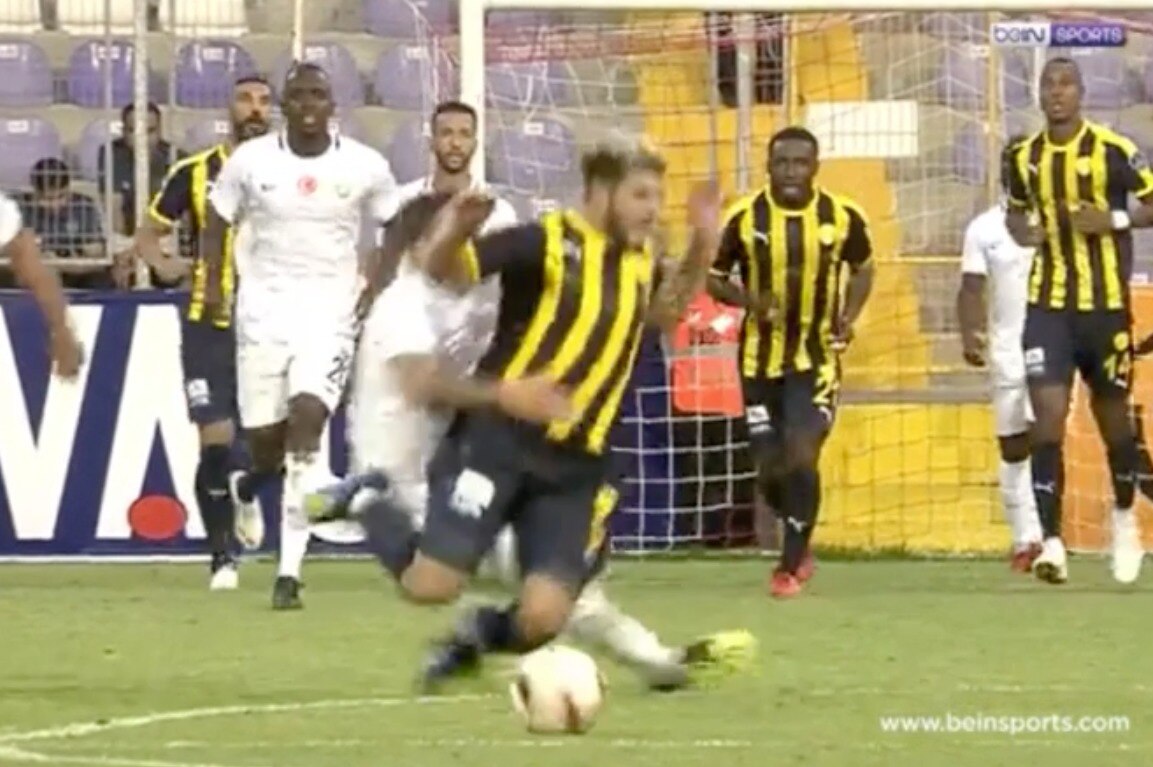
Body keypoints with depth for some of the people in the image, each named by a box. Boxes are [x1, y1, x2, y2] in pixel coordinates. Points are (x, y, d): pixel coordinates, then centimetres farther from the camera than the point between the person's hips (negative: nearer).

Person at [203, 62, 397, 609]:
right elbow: (218, 223, 11)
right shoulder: (250, 161, -3)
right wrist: (212, 283, -1)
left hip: (330, 309, -1)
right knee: (265, 438, 3)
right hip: (263, 307, 1)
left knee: (307, 420, -19)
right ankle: (258, 476, 46)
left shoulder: (365, 167, -3)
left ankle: (289, 571, -17)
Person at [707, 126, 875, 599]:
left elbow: (862, 268, 11)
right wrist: (749, 301, -18)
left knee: (802, 455, -15)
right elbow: (713, 276, 2)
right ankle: (798, 541, 36)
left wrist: (849, 315, -7)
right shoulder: (744, 217, -9)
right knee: (770, 467, 5)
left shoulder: (843, 217, -7)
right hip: (761, 357, 1)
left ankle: (792, 564, 0)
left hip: (818, 356, -1)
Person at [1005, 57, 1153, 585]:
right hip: (1048, 304, 2)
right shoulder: (1025, 157, 4)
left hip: (1106, 304, -2)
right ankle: (1051, 542, -15)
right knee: (1048, 414, -12)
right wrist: (1023, 231, 1)